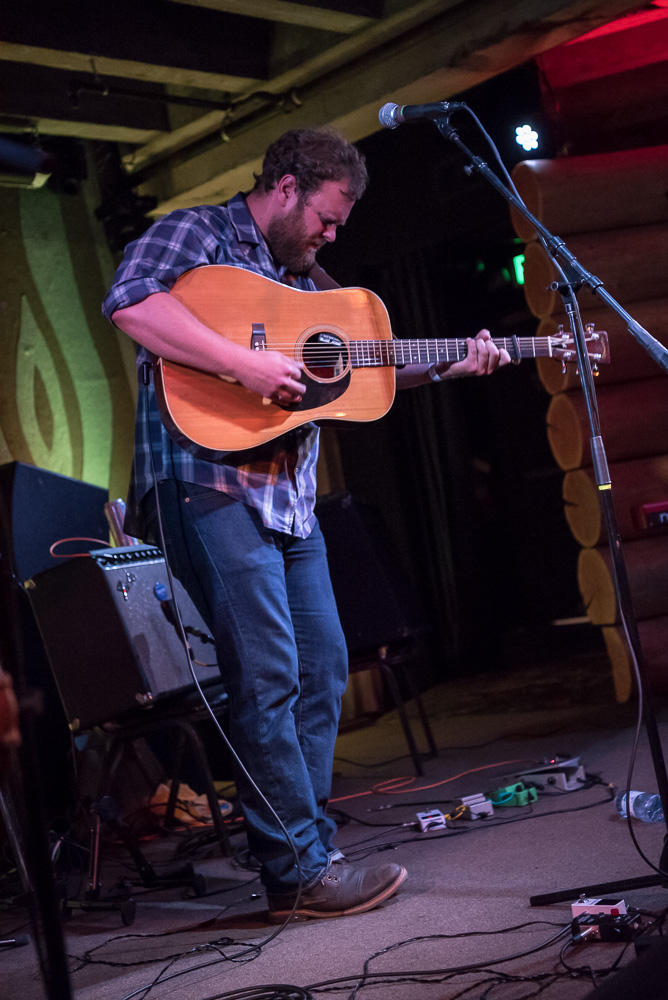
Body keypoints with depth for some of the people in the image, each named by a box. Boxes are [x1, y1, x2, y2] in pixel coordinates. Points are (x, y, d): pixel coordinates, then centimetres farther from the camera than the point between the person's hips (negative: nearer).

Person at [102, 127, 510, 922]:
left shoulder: (301, 278, 24)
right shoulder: (197, 236, -2)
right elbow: (129, 303, -21)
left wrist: (448, 368, 13)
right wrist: (245, 363, -25)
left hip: (288, 494, 9)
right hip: (211, 482, -9)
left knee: (322, 669, 10)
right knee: (268, 676, -11)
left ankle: (306, 846, 19)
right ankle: (299, 873, -5)